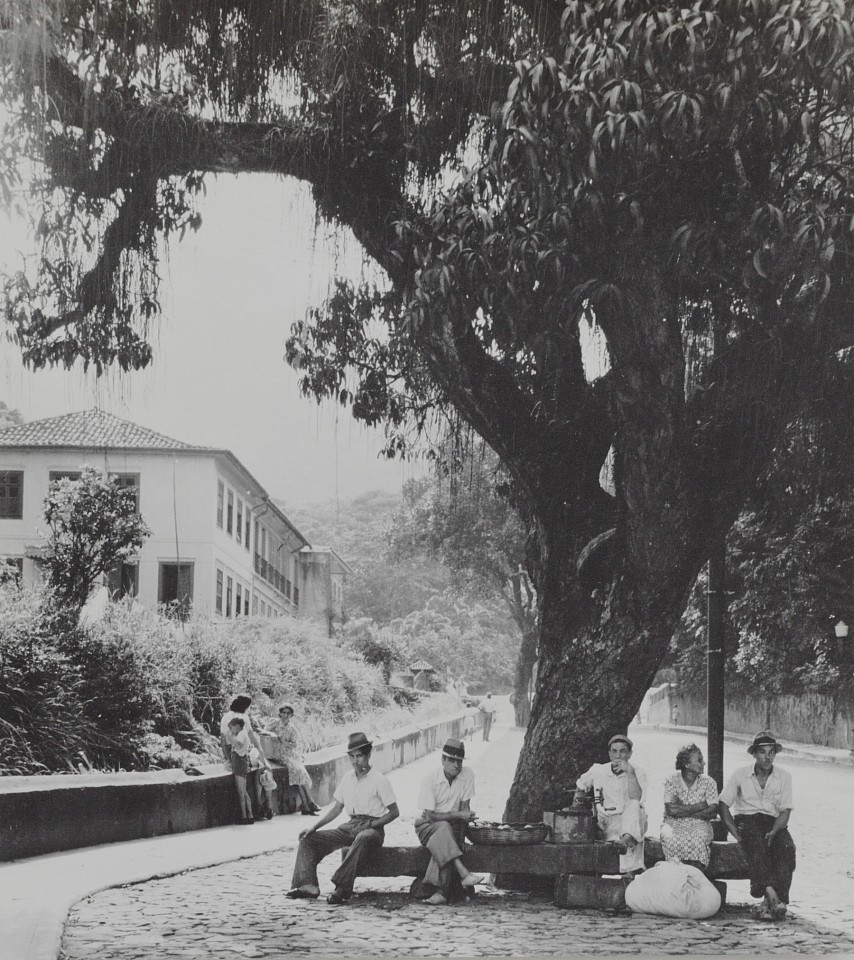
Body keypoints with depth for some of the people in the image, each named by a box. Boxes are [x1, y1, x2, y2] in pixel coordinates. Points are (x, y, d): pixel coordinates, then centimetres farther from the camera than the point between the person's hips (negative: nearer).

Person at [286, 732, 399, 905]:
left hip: (372, 828, -7)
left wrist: (371, 824, -16)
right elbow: (336, 808, 18)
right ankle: (308, 885, -22)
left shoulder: (378, 780, -4)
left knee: (362, 838, -43)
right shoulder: (348, 777, 13)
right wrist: (314, 826, 6)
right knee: (308, 839, -6)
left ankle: (342, 888, -47)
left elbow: (394, 812, -5)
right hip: (350, 826, 7)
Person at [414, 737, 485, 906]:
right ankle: (464, 874, -49)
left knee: (444, 844, -33)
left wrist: (460, 836, -18)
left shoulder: (468, 774, -6)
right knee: (443, 828, -36)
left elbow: (465, 808, -6)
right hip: (427, 827, -2)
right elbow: (429, 816, -16)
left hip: (452, 827, 2)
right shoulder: (430, 779, -14)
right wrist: (457, 815, -25)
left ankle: (441, 891, -39)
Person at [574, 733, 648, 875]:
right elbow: (581, 785, 28)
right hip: (606, 823, 3)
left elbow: (636, 799, -20)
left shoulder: (638, 773, -1)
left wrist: (630, 772, -26)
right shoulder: (598, 771, 7)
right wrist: (578, 796, 9)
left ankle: (628, 838, -60)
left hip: (631, 822, -2)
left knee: (634, 807, -37)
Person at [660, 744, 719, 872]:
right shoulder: (671, 781, 0)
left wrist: (683, 811, -11)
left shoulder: (708, 783, 5)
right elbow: (672, 810, -14)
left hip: (699, 824, 1)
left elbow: (713, 812, -6)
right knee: (672, 839, -34)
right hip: (674, 824, -1)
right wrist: (700, 806, -10)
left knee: (698, 840, -33)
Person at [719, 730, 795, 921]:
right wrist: (736, 833, -14)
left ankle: (769, 902, -40)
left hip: (773, 822, 1)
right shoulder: (741, 775, 5)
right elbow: (723, 805, 1)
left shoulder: (784, 777, 7)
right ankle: (770, 892, -49)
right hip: (746, 819, -1)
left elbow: (785, 811, 0)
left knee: (787, 847, -31)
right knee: (756, 843, -36)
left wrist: (773, 832, -19)